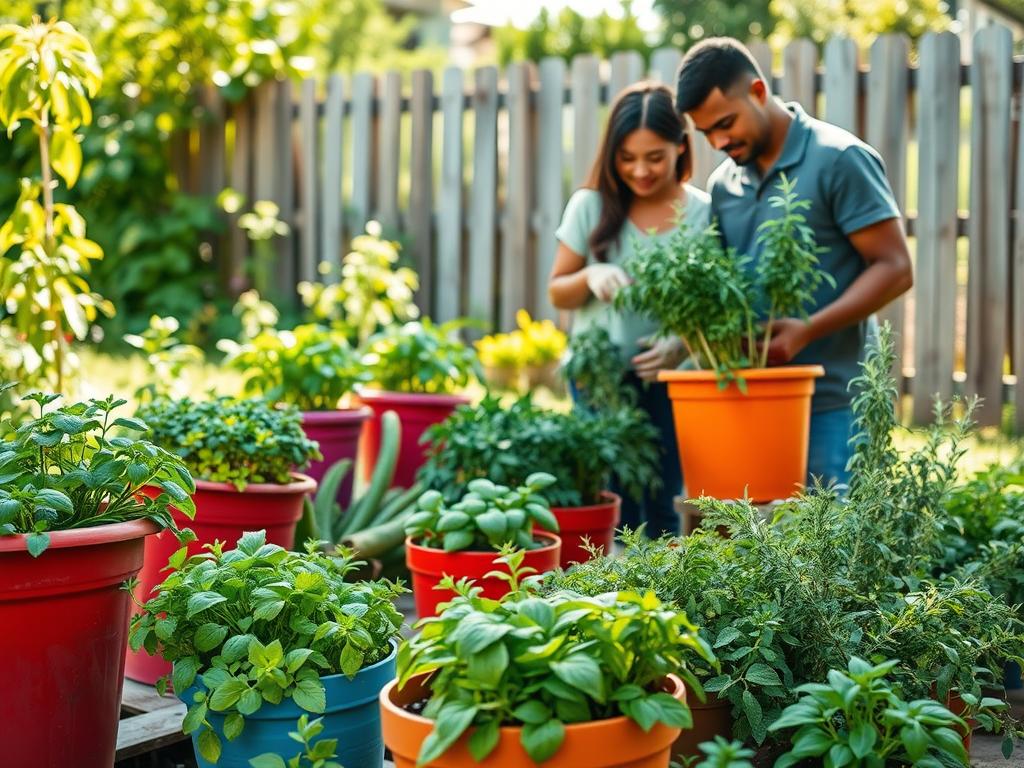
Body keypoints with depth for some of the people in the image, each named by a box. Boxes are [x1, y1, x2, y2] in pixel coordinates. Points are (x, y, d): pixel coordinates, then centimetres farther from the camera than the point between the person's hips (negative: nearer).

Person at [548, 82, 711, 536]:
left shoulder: (704, 215, -1)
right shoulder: (591, 206, 2)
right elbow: (558, 292, 10)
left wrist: (683, 344, -17)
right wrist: (590, 277, -12)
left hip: (667, 383, 0)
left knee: (662, 512, 0)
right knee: (615, 514, -2)